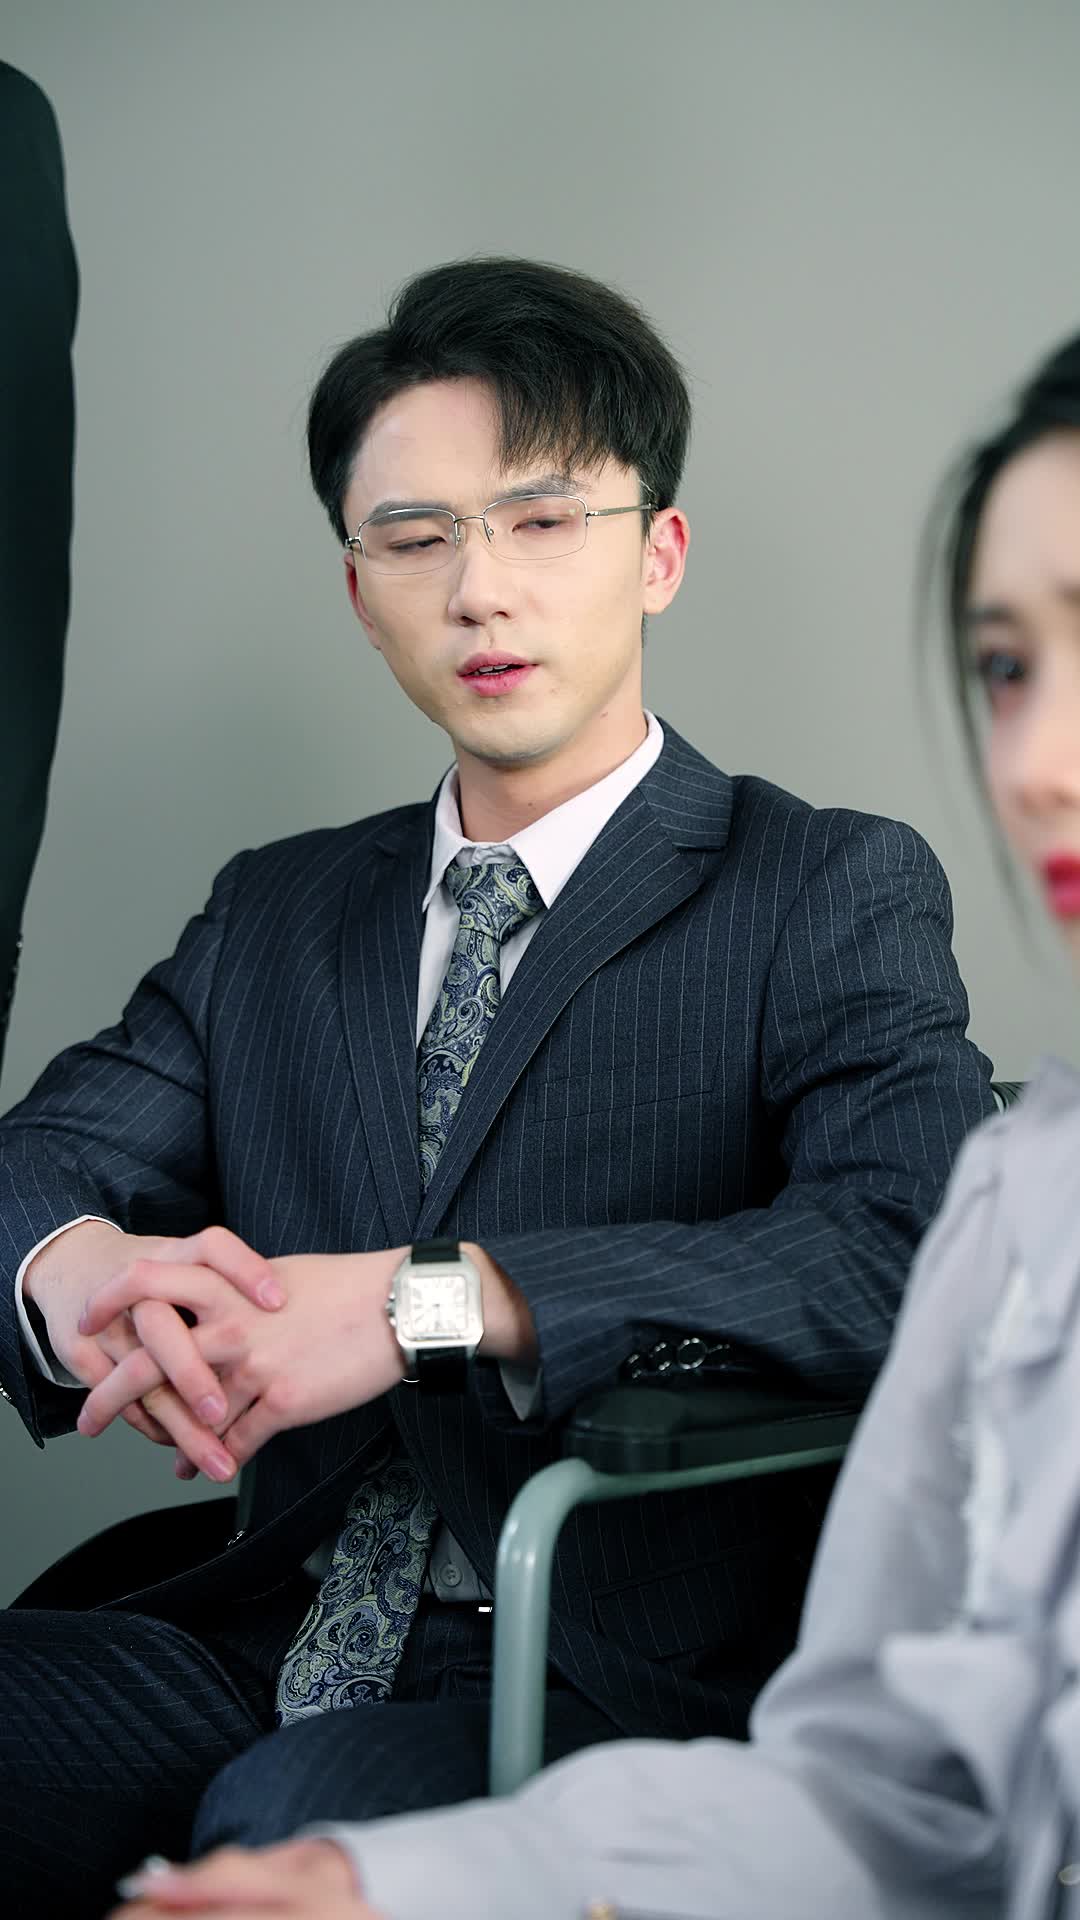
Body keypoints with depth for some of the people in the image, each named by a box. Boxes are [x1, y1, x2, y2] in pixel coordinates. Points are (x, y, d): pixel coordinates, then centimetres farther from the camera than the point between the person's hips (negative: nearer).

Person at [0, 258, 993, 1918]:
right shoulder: (274, 913, 19)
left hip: (615, 1683, -5)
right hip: (269, 1645, 5)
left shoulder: (835, 894, 1)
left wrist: (434, 1298, -24)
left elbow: (914, 1250, -16)